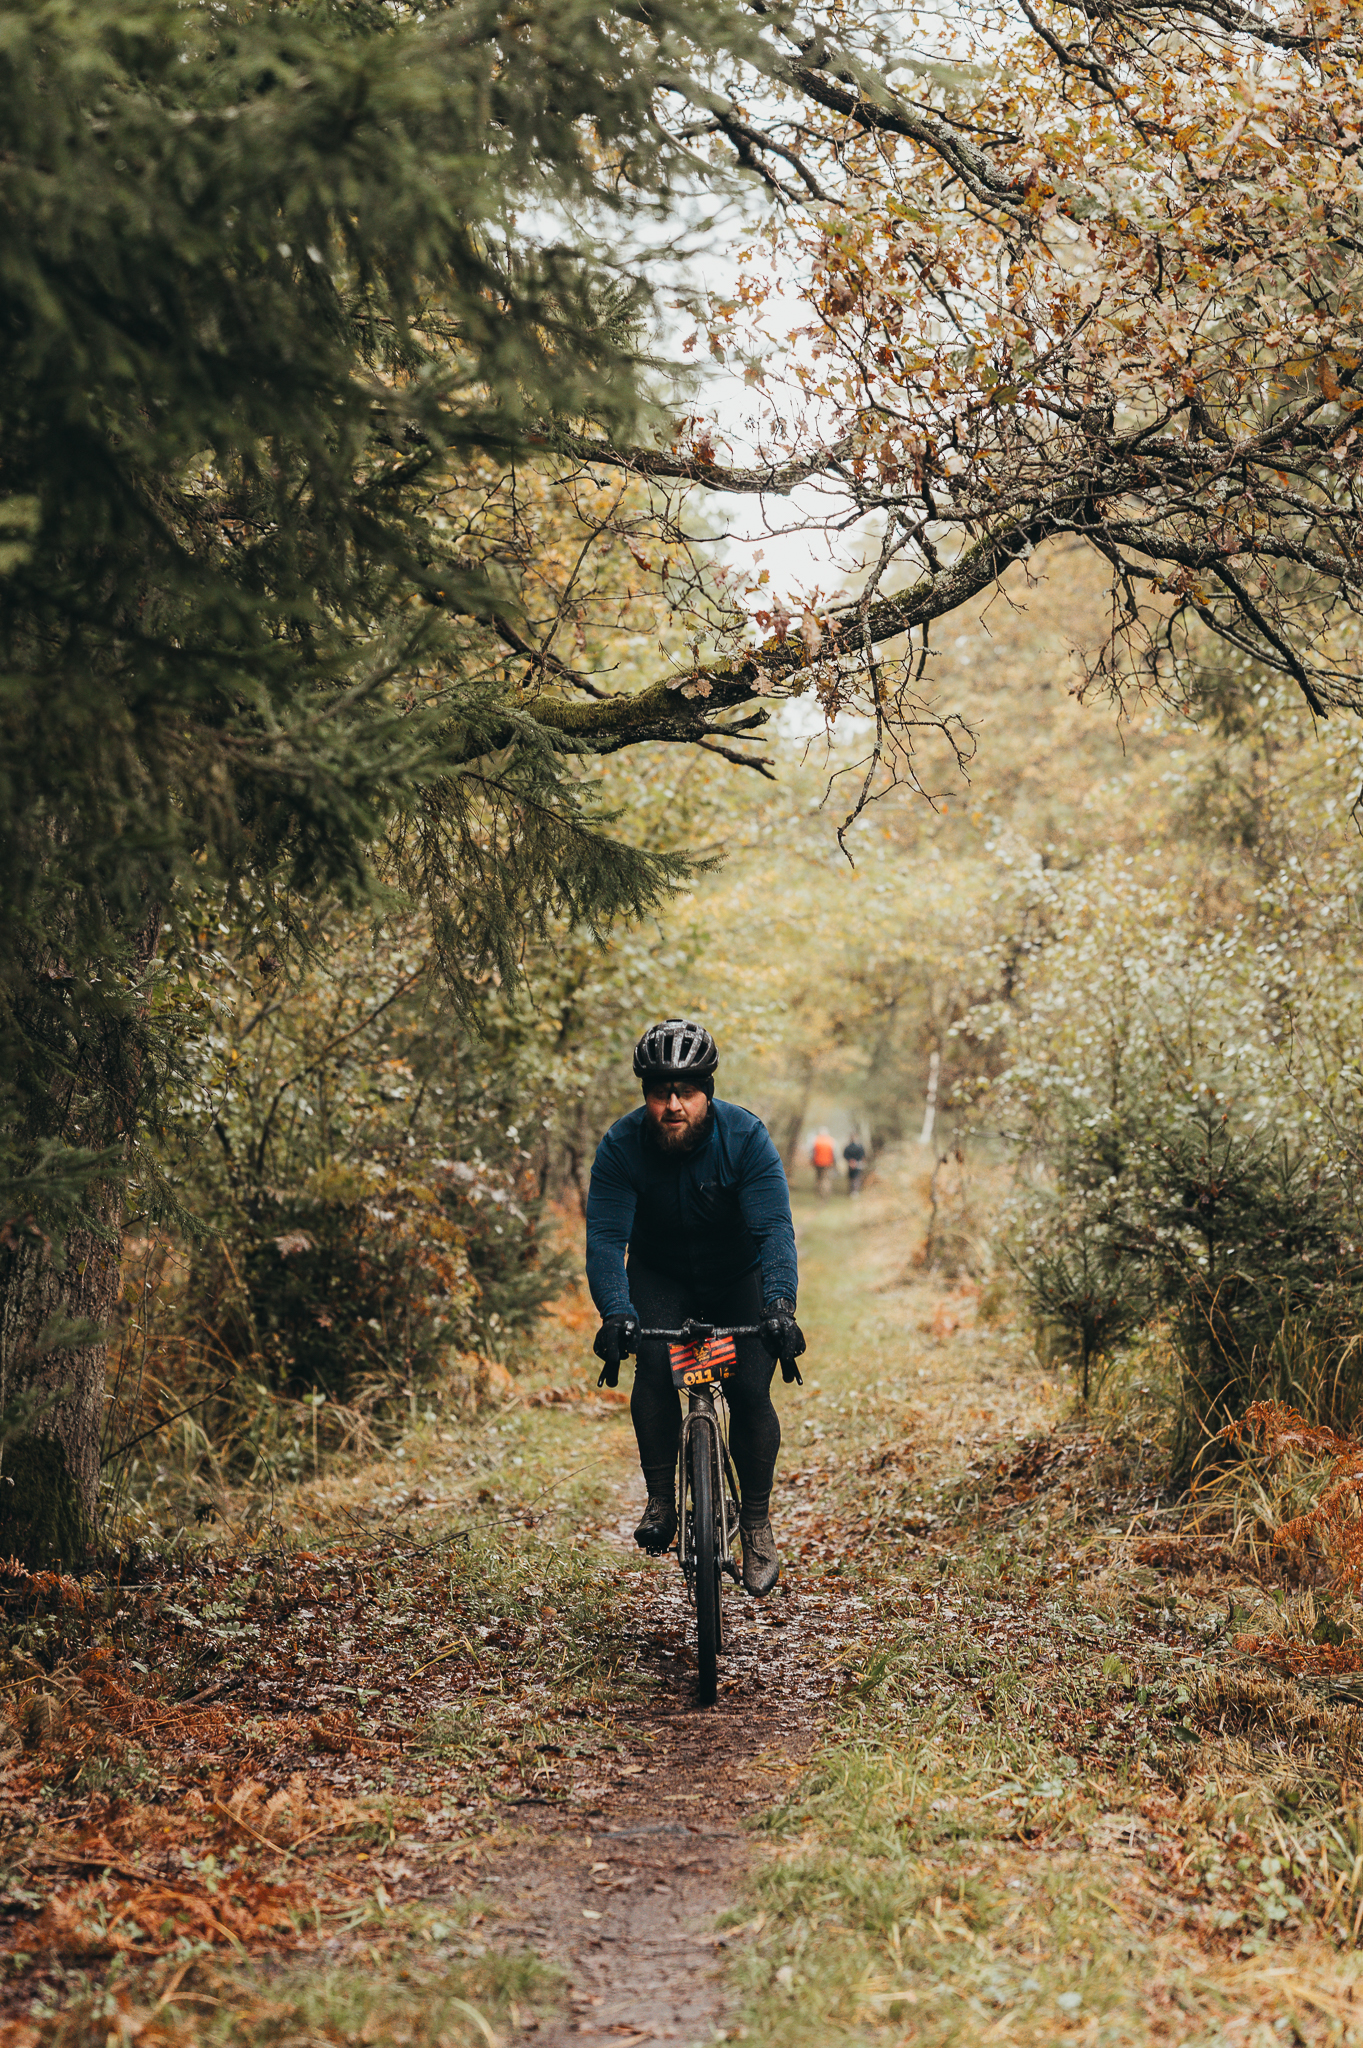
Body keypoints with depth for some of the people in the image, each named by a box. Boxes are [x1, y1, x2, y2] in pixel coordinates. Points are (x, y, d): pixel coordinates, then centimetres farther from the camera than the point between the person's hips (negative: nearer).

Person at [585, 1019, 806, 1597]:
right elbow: (605, 1237, -28)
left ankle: (757, 1524, 2)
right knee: (652, 1366, -25)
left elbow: (775, 1228, -33)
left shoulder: (745, 1137, -25)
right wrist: (616, 1314, -45)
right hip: (659, 1277, 1)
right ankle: (660, 1500, -11)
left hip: (740, 1276, -1)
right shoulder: (622, 1146, -22)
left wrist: (780, 1307, -48)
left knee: (750, 1391, -15)